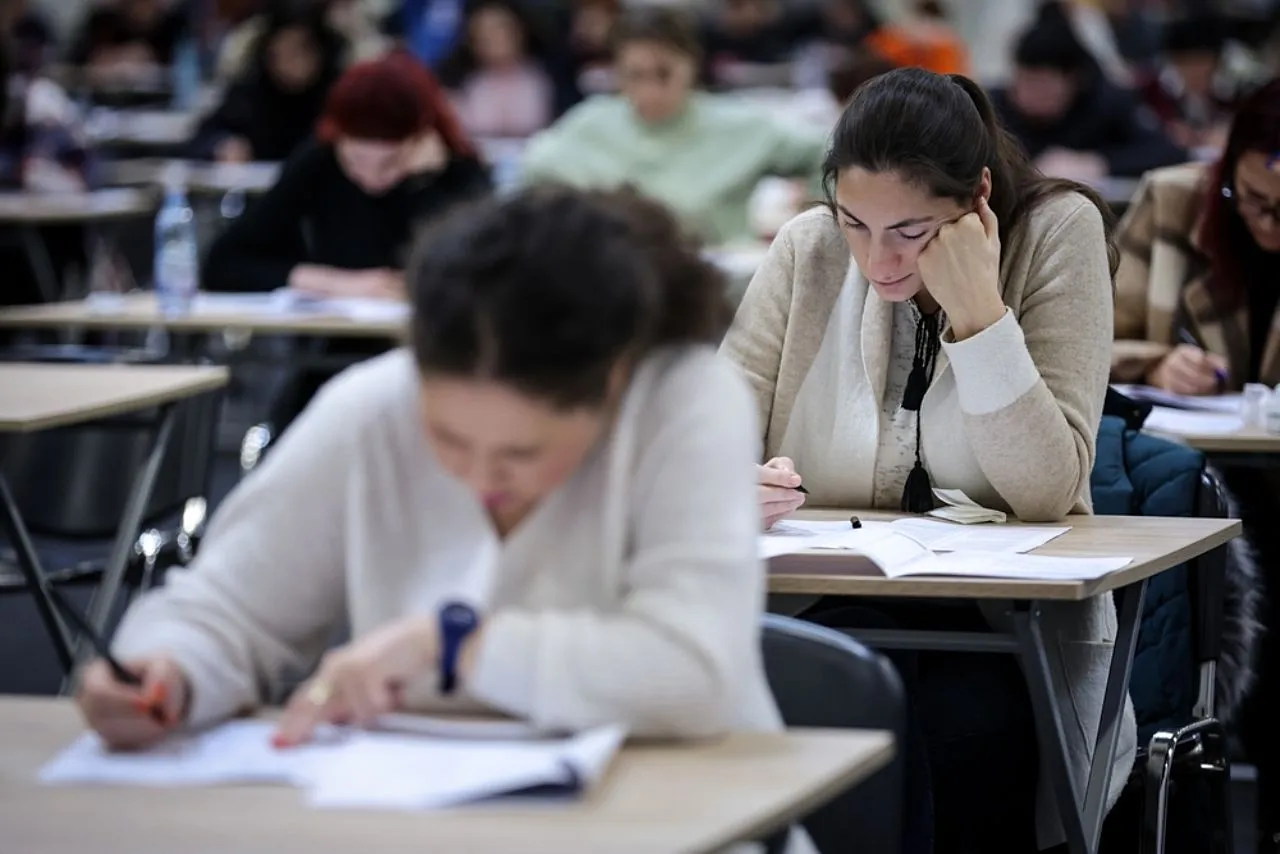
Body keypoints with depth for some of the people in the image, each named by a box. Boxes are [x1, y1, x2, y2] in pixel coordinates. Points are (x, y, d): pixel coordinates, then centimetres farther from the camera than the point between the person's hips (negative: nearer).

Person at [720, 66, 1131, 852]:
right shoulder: (809, 248, -1)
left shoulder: (1059, 231, -8)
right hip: (834, 607, 1)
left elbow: (1047, 491, -15)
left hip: (1015, 621, -1)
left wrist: (978, 310, -23)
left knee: (965, 725, -32)